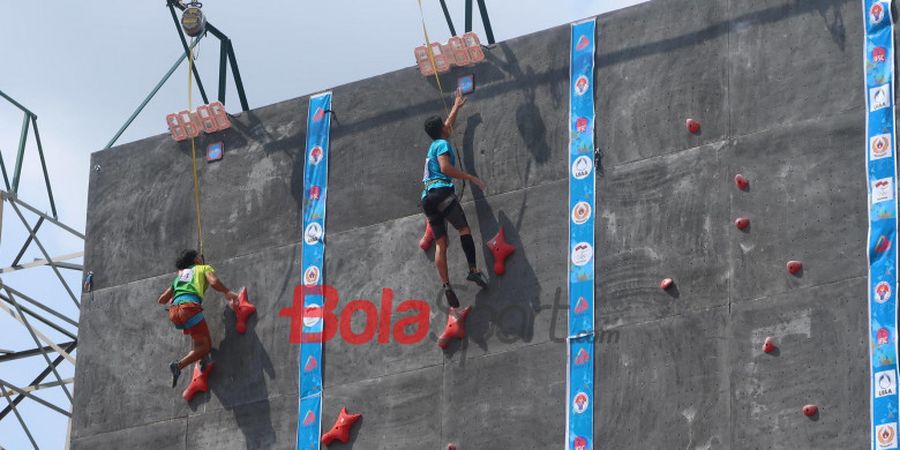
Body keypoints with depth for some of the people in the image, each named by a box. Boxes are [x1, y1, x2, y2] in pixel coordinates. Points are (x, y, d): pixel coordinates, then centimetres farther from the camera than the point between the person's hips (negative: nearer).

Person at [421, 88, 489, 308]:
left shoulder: (434, 145, 28)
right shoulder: (443, 145, 2)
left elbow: (447, 126, 47)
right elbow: (445, 167, -15)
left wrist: (456, 107, 60)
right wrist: (470, 177, -12)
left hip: (427, 197, 8)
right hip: (441, 191, -8)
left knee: (440, 243, -1)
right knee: (463, 228, -9)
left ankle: (445, 284, -13)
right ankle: (473, 269, -22)